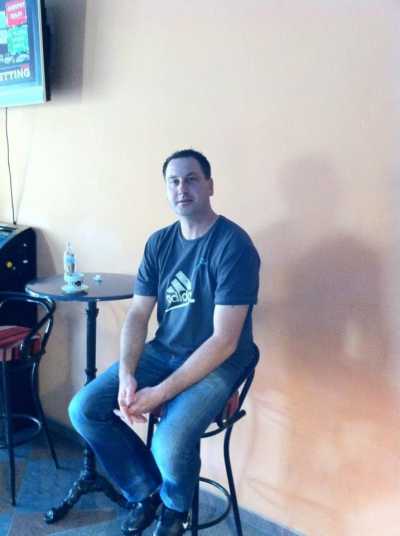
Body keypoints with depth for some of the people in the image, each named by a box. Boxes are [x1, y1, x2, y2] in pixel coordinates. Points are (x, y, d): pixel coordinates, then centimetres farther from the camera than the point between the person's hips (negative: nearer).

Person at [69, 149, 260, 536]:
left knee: (169, 444, -29)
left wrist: (159, 394, -24)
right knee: (84, 410, -8)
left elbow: (224, 342, -23)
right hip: (163, 352, 6)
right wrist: (126, 375, -16)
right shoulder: (159, 242, 2)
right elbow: (137, 314, 2)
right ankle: (146, 490, 15)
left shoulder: (234, 245, -19)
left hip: (218, 363, -6)